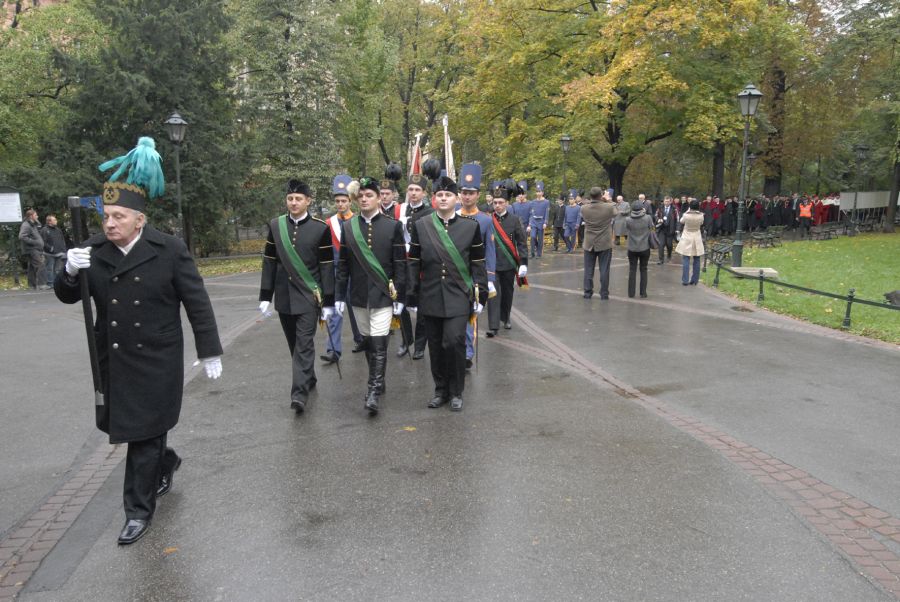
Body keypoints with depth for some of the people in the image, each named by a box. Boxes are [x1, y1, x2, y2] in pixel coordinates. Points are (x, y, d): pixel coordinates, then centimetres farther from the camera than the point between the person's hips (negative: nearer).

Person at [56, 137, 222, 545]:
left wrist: (209, 352, -6)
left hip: (156, 362, -5)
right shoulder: (93, 251, 0)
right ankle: (165, 463, 45)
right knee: (118, 423, 17)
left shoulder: (170, 250, -12)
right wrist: (70, 272, -18)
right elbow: (67, 296, 6)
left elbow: (197, 303, -8)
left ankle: (139, 509, 20)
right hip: (112, 361, 5)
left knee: (144, 433, 3)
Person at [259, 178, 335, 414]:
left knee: (304, 343, -9)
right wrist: (265, 296, 4)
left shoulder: (321, 228, -6)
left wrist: (328, 302, -6)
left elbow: (327, 267, -5)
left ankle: (300, 392, -9)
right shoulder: (275, 225, 4)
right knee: (294, 344, 14)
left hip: (309, 297, -4)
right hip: (284, 297, 4)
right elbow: (269, 262, 7)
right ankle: (309, 379, 32)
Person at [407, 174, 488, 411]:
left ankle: (456, 392, 10)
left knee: (454, 342, -10)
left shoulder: (471, 226, 1)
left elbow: (478, 264, 4)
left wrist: (480, 296, 1)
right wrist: (412, 296, 4)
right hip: (430, 298, 2)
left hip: (458, 297, -2)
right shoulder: (420, 226, 3)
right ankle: (441, 390, 25)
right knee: (436, 346, 9)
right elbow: (413, 263, 6)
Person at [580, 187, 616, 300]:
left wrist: (591, 200, 13)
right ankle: (604, 294, 9)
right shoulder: (609, 207, -14)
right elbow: (615, 212, 10)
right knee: (604, 270, 5)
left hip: (589, 244, 1)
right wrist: (609, 200, 21)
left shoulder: (584, 209, -10)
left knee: (588, 270, 9)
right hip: (605, 244, -1)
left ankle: (587, 292, 13)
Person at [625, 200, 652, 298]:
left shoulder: (628, 220, -14)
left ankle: (631, 293, 13)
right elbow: (651, 226, 4)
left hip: (632, 249, 0)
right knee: (643, 270, 11)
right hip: (645, 248, 0)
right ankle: (643, 293, 12)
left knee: (632, 270, 10)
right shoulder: (647, 218, -15)